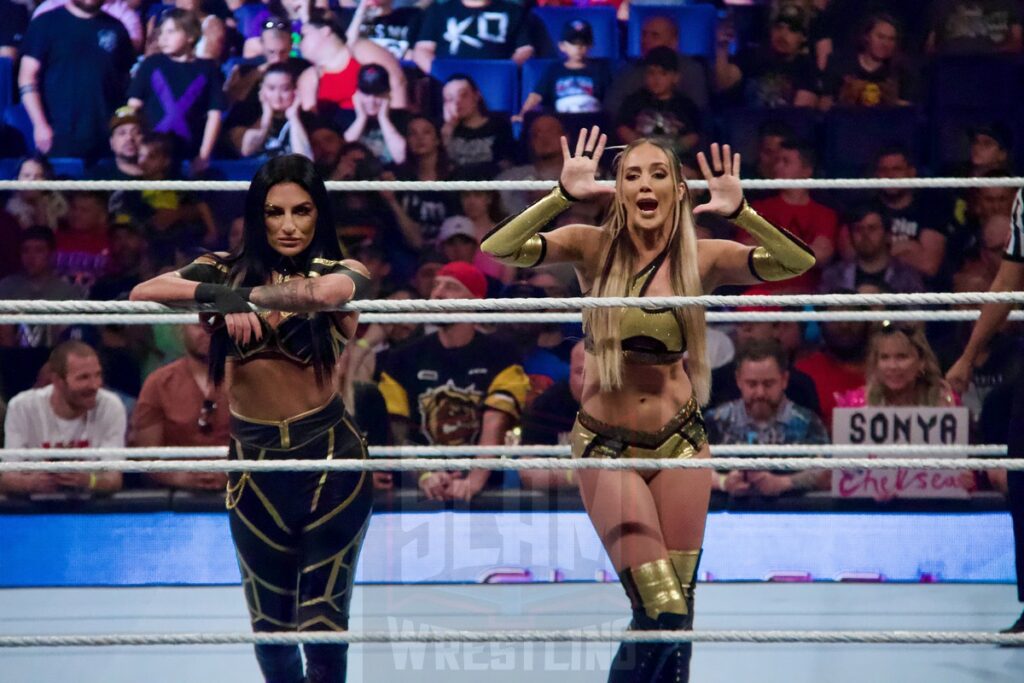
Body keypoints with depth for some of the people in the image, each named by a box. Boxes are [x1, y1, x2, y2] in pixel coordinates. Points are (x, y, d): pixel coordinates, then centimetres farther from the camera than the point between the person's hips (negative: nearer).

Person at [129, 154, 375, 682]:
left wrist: (246, 295, -22)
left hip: (329, 457, -3)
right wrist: (217, 295, -30)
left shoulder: (342, 271, -5)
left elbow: (325, 292, -31)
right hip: (253, 461, 3)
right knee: (268, 619, 14)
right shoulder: (228, 269, 1)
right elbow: (141, 294, -15)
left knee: (322, 618, -3)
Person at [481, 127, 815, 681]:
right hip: (606, 447, -2)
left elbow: (798, 262, -18)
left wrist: (739, 211, -32)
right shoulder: (593, 249, -7)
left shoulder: (702, 258, -5)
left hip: (680, 444, 2)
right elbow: (497, 249, -20)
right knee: (662, 612, -9)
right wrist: (564, 195, -31)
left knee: (676, 613, 7)